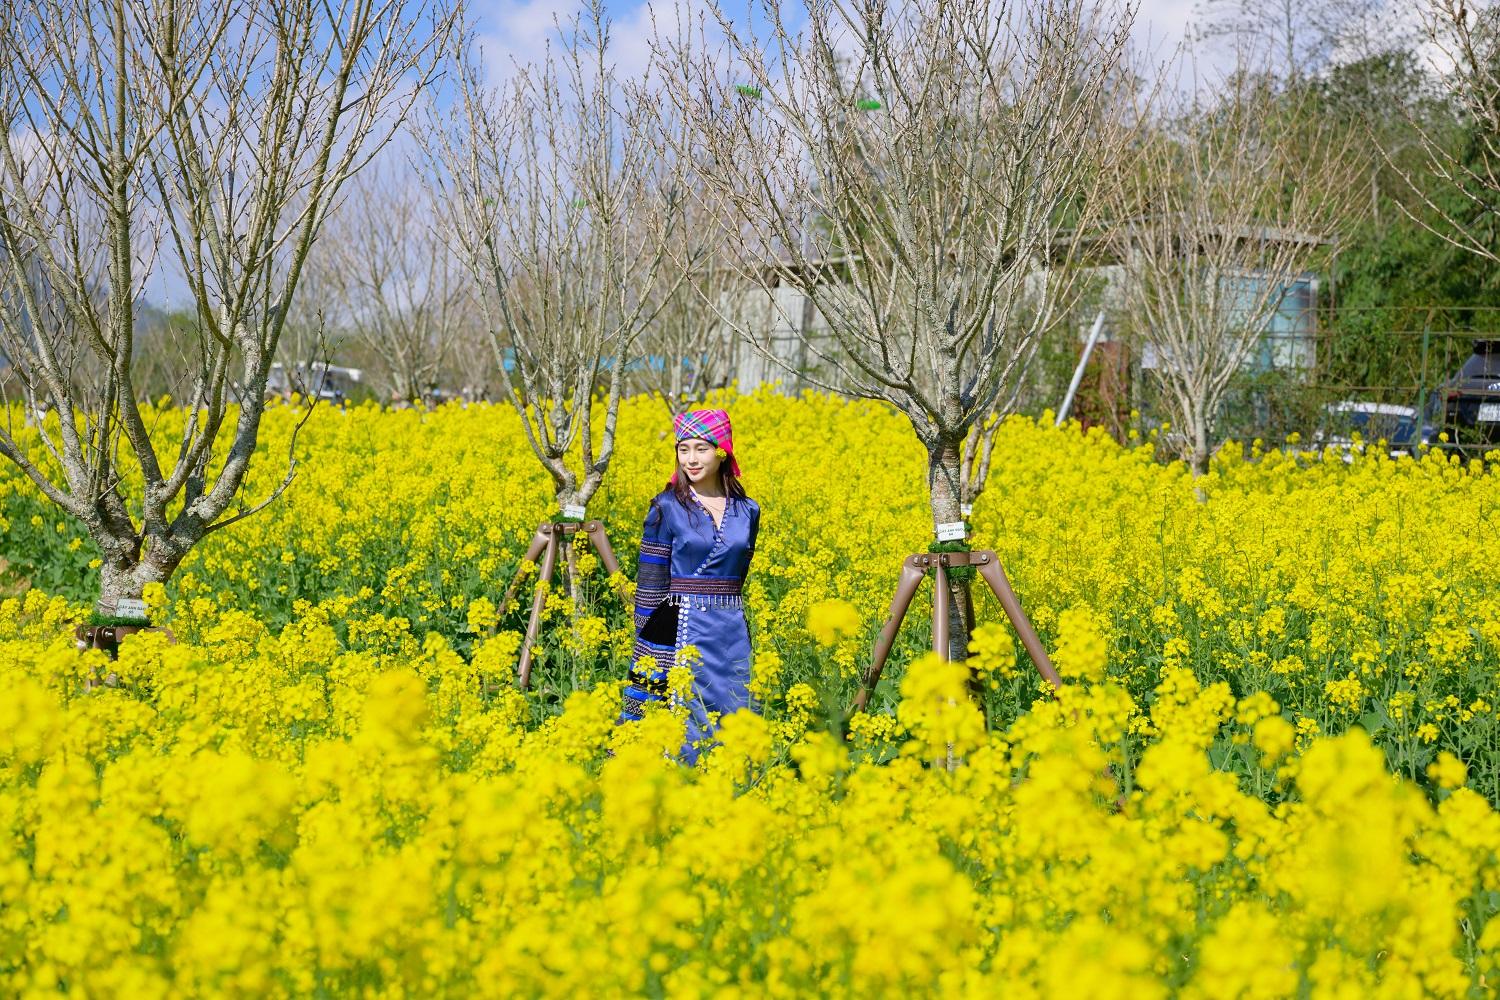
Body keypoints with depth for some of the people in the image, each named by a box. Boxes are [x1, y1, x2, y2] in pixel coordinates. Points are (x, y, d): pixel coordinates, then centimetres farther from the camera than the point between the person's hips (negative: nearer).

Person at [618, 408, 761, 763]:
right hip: (681, 632, -4)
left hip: (732, 634, 4)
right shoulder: (666, 508, -4)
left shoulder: (747, 511, 7)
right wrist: (649, 647, -7)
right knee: (686, 723, -4)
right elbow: (650, 584, -4)